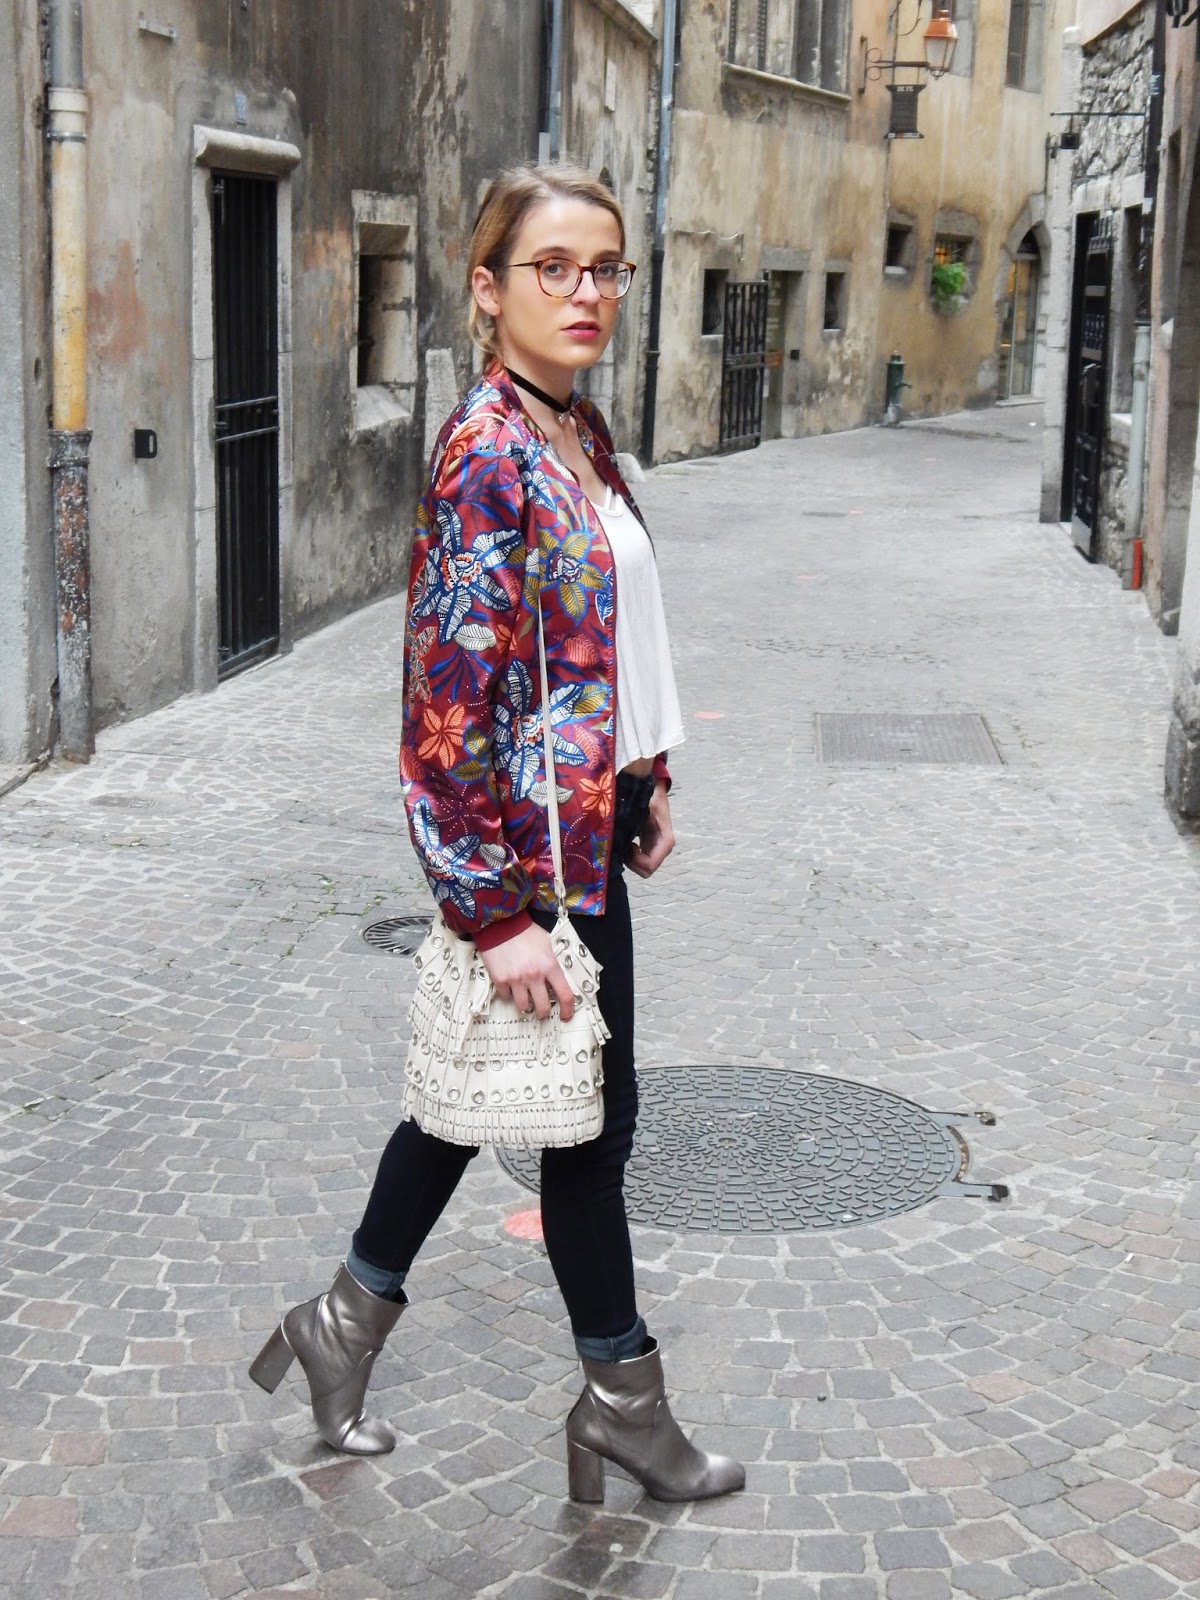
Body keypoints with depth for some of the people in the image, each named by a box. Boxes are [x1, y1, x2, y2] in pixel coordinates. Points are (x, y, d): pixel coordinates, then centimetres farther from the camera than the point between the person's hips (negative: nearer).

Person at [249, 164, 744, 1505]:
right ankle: (624, 1398, 24)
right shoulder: (487, 453, -20)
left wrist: (647, 777, 19)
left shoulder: (578, 437, 9)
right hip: (535, 841, -9)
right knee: (590, 1113, 5)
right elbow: (452, 700, -23)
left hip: (588, 821, 9)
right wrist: (498, 911, -23)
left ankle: (350, 1319, 36)